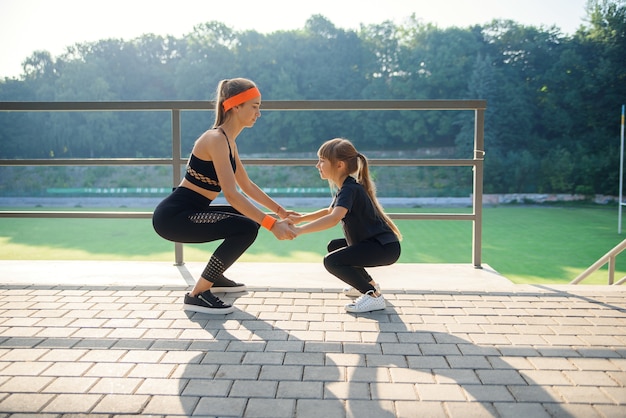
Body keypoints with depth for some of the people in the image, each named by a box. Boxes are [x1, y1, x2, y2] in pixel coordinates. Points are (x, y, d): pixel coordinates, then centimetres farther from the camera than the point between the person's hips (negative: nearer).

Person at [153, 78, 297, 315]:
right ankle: (197, 295, -12)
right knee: (246, 229, -22)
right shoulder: (216, 139, -19)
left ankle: (214, 277, 28)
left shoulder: (228, 140, 11)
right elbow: (231, 195, -28)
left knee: (250, 218, 18)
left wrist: (280, 211, 18)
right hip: (173, 216, -10)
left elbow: (247, 186, 19)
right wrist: (272, 224, -29)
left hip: (187, 212, 10)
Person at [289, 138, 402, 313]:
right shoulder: (345, 187, 12)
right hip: (374, 243, 10)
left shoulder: (350, 189, -19)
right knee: (334, 246, 25)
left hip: (385, 247, -10)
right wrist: (301, 217, 21)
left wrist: (300, 230, -36)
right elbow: (330, 211, 30)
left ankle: (373, 296, -11)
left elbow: (334, 218, -37)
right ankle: (369, 284, 29)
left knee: (332, 261, -21)